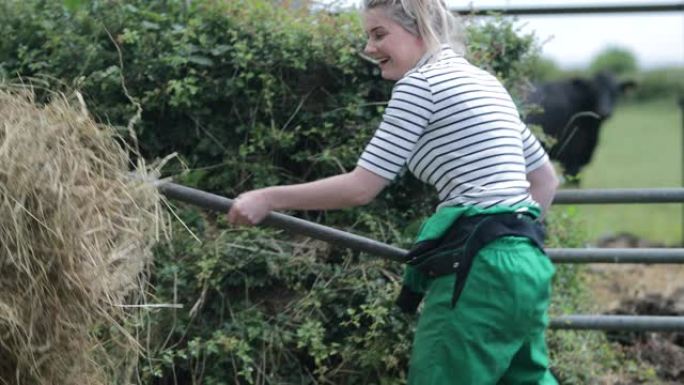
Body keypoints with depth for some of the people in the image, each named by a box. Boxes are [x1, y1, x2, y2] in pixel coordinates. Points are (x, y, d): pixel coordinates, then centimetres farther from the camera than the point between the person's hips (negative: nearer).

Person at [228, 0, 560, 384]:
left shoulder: (420, 82, -6)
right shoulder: (484, 81, 20)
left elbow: (360, 187, -8)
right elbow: (545, 178, 26)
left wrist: (268, 198, -1)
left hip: (480, 270, -9)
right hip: (526, 263, 9)